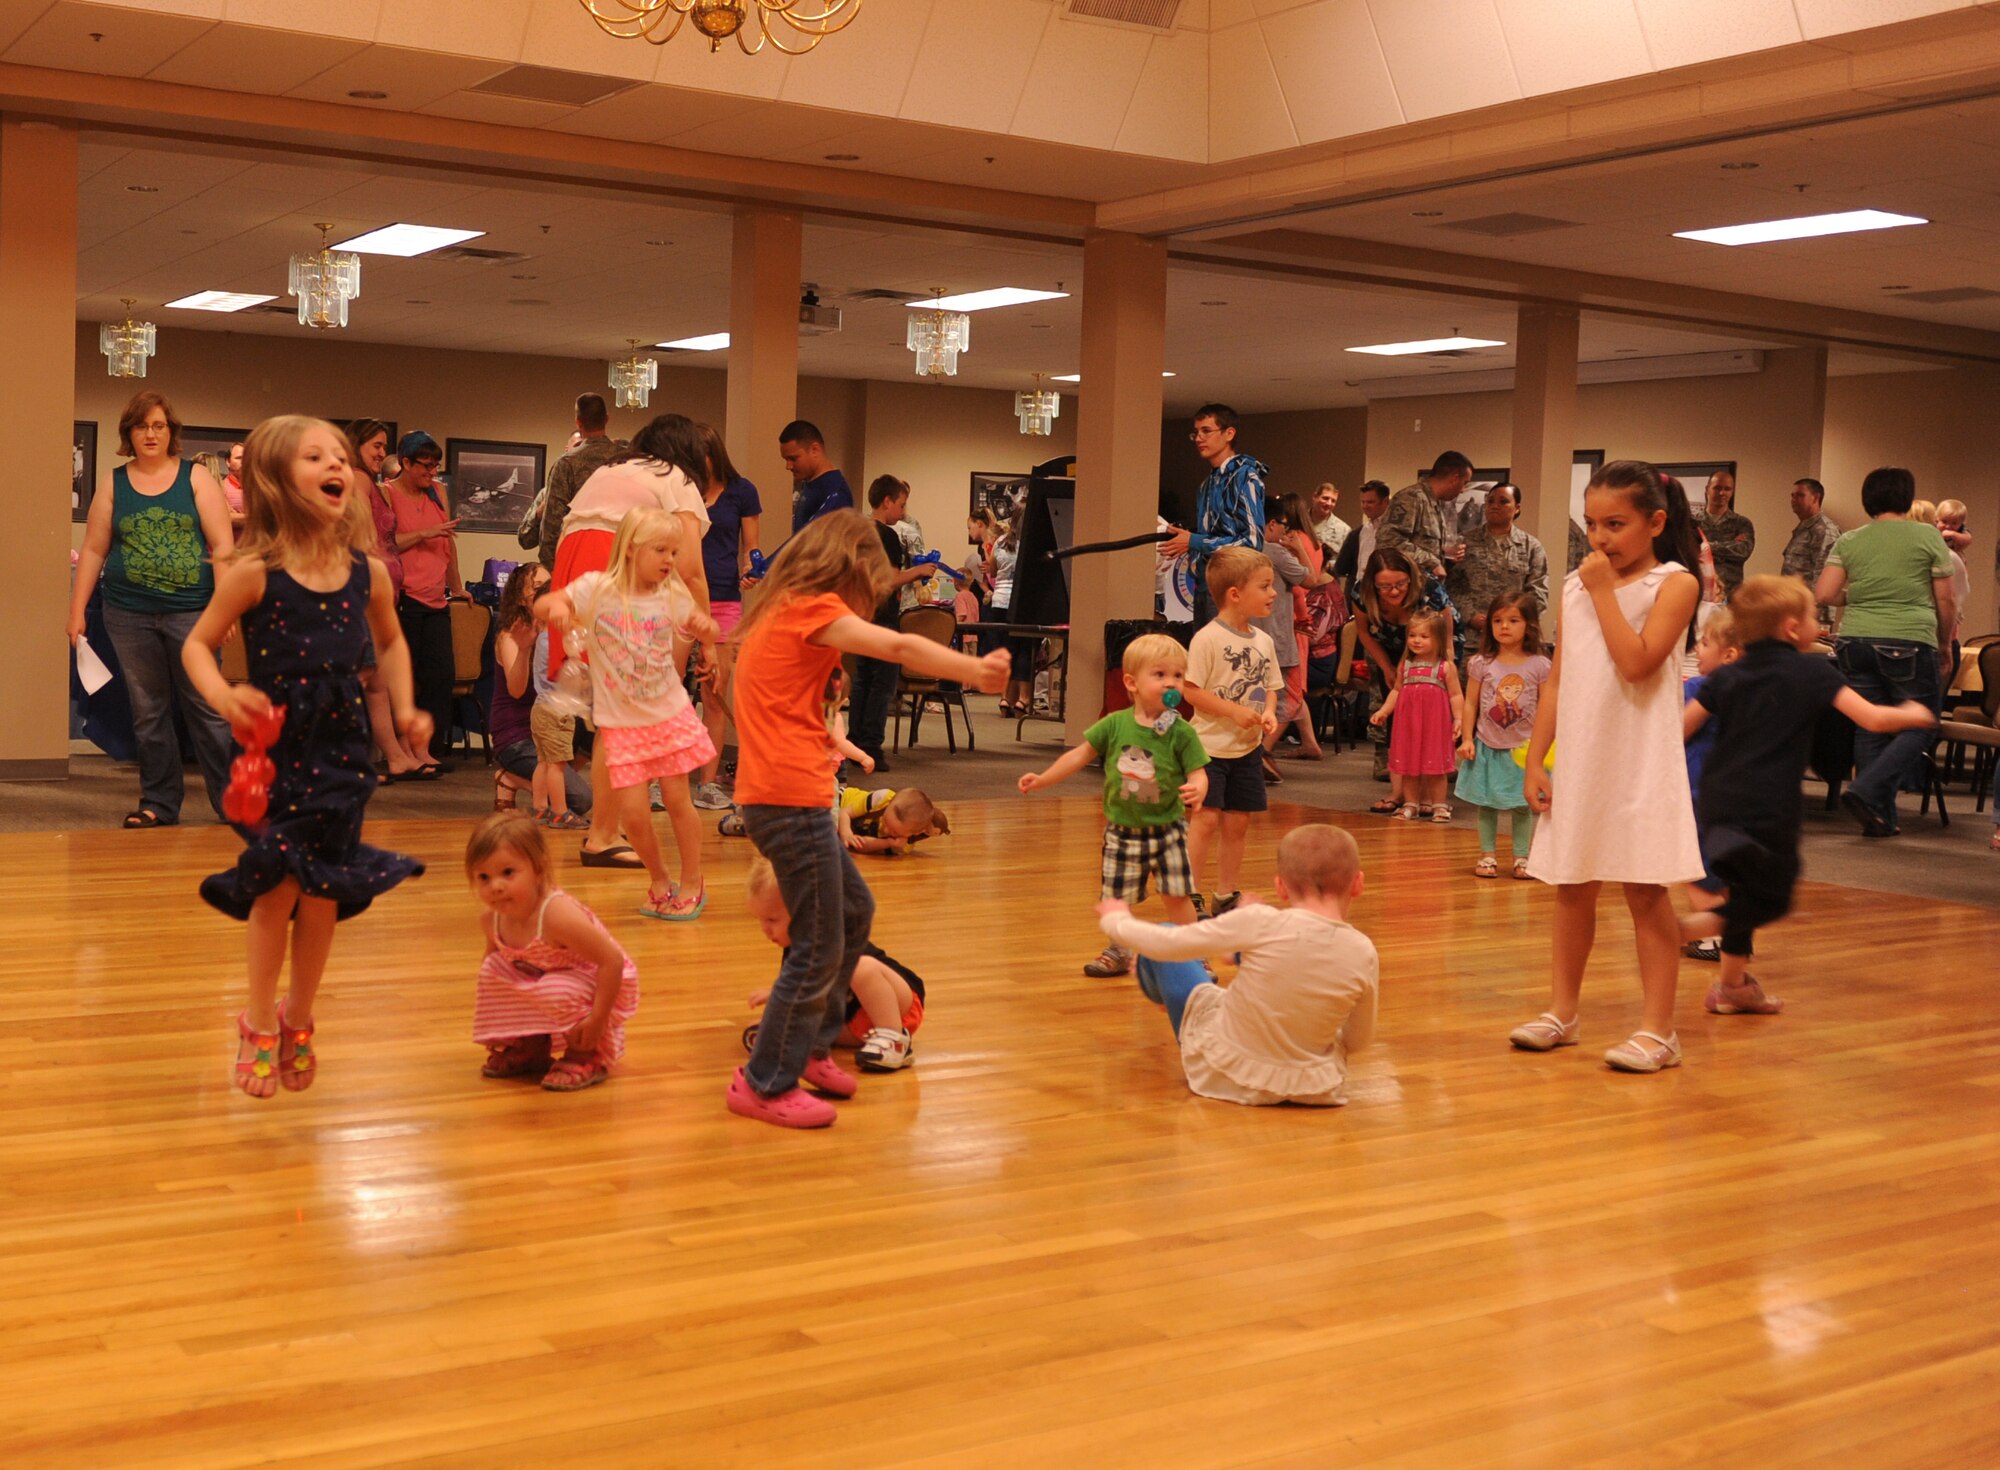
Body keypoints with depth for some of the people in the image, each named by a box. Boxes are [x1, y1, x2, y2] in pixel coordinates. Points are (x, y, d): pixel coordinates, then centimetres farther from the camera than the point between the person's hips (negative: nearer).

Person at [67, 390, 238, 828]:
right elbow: (93, 550, 10)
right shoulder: (113, 484, 9)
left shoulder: (196, 477, 3)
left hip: (191, 611, -2)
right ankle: (158, 803, 15)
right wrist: (76, 610, 4)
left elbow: (222, 545, -1)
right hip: (129, 615, 2)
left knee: (207, 708, -3)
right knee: (148, 712, 7)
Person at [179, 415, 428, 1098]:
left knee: (324, 892, 7)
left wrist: (404, 710, 6)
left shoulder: (368, 572, -1)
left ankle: (298, 1018, 29)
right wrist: (223, 696, -22)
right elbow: (198, 644, -4)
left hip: (340, 748, 3)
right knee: (279, 885, -2)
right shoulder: (255, 573, -12)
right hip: (274, 748, -3)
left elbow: (390, 642, 17)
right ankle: (260, 1026, 18)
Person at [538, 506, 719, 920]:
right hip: (621, 723, -1)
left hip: (670, 715, 1)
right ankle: (659, 882, 21)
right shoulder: (597, 588, -9)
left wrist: (704, 624, -15)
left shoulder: (671, 595, -2)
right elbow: (541, 606, -12)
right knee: (634, 812, -3)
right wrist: (555, 607, -36)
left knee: (677, 799, 2)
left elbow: (708, 636, 9)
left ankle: (692, 883, 21)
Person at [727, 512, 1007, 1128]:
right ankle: (765, 1084, 7)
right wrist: (975, 669, -35)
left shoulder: (780, 610, 18)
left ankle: (812, 1045, 30)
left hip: (781, 795, 10)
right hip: (793, 799, -10)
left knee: (854, 910, 22)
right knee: (819, 950, -3)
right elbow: (897, 647, -26)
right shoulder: (813, 609, -11)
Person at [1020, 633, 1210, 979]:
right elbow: (1081, 754, 3)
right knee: (1116, 898, 10)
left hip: (1167, 829, -2)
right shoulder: (1115, 724, -6)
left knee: (1177, 896, 1)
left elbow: (1197, 772, -13)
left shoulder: (1181, 732, -11)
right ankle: (1119, 953, 33)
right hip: (1122, 830, 2)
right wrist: (1042, 779, 3)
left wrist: (1197, 790, -36)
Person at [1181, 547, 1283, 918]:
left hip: (1248, 748, 6)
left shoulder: (1263, 640, 7)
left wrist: (1269, 711, -5)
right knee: (1206, 818, -9)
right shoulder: (1208, 639, -14)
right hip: (1209, 746, -6)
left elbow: (1271, 686, 17)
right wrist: (1234, 711, -19)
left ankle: (1226, 896, 20)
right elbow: (1190, 689, -15)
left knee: (1237, 822, 9)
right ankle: (1190, 896, -1)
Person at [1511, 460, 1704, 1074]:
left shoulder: (1673, 584, -5)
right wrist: (1535, 761, 6)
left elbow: (1637, 662, -21)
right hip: (1579, 757, 5)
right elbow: (1557, 680, 11)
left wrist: (1604, 591, -15)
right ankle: (1561, 1012, 23)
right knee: (1572, 887, 12)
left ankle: (1658, 1028, 3)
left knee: (1645, 890, -2)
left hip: (1640, 761, -5)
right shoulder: (1575, 586, 10)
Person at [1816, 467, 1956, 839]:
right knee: (1918, 727, 6)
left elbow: (1825, 594, 0)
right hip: (1909, 642, -4)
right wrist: (1945, 644, 16)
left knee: (1869, 729, 9)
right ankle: (1867, 791, -11)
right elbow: (1945, 601, 2)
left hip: (1856, 642, 4)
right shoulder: (1928, 537, 1)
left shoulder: (1849, 542, 8)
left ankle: (1879, 817, 10)